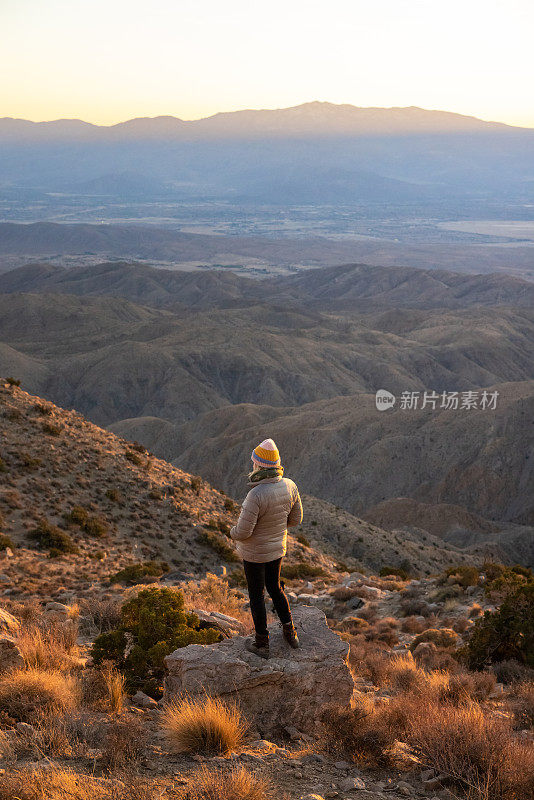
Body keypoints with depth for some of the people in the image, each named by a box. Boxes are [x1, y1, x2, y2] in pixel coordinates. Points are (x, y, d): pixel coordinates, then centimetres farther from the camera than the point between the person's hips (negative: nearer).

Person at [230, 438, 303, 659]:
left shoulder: (256, 496, -35)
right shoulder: (290, 486, -13)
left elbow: (242, 532, -29)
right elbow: (295, 519, 0)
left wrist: (233, 532, -4)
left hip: (254, 553, -6)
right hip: (277, 548, 6)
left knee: (257, 596, 13)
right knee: (275, 588, 28)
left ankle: (261, 644, 29)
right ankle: (290, 633, 39)